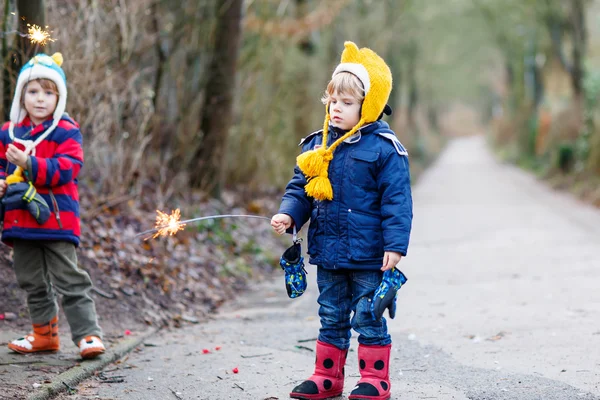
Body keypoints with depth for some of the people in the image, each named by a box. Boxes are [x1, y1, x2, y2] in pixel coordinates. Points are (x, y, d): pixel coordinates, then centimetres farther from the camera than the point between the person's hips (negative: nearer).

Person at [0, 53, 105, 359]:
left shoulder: (66, 132, -6)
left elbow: (66, 169, -17)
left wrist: (29, 164, -28)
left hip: (56, 218, -6)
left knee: (69, 280, -5)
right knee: (32, 282, 14)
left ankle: (88, 334, -1)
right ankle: (44, 333, 26)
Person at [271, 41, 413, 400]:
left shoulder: (384, 148, -11)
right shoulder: (316, 146, 5)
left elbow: (396, 200, -12)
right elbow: (301, 189, 12)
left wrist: (395, 244, -16)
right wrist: (288, 214, -6)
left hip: (368, 255, -5)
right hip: (328, 252, 6)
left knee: (368, 317, 3)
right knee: (332, 318, 16)